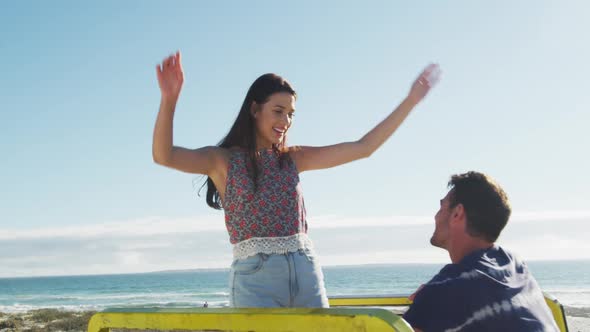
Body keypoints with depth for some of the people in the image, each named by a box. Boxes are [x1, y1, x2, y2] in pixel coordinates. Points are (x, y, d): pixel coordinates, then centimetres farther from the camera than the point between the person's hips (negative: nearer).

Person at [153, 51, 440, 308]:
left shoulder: (293, 159, 13)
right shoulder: (224, 160, 2)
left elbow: (363, 147, 12)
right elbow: (164, 156, -16)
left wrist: (411, 99, 10)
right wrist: (169, 99, -33)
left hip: (306, 272, 5)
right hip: (255, 277, -4)